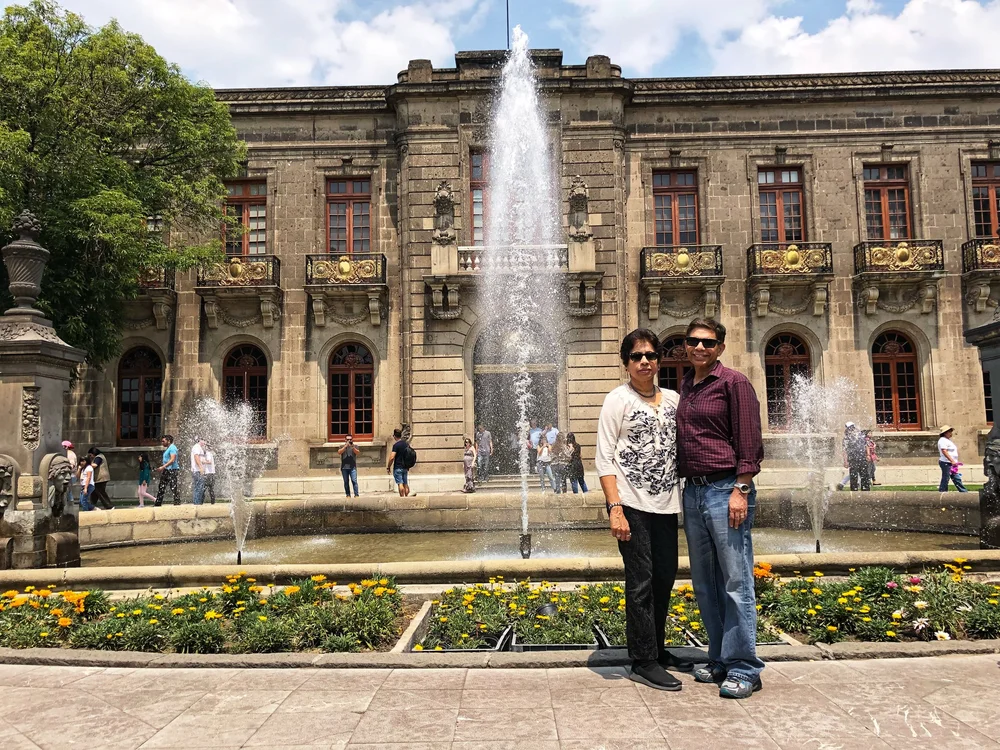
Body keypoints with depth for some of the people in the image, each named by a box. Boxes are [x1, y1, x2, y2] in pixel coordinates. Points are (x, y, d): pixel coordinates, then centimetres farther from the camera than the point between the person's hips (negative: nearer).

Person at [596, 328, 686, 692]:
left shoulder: (672, 399, 11)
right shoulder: (618, 400, -5)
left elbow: (682, 447, 16)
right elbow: (604, 458, -10)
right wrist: (615, 509, -19)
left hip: (665, 504, 6)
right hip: (632, 504, -6)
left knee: (665, 576, 14)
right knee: (641, 581, -3)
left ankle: (656, 649, 31)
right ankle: (643, 662, 7)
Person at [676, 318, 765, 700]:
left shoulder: (734, 383, -4)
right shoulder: (684, 386, 16)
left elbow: (751, 442, -9)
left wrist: (740, 490, -16)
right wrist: (682, 488, 15)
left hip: (725, 491, -7)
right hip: (692, 492, 7)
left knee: (736, 582, -3)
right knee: (705, 583, 12)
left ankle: (744, 669, 6)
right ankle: (720, 660, 24)